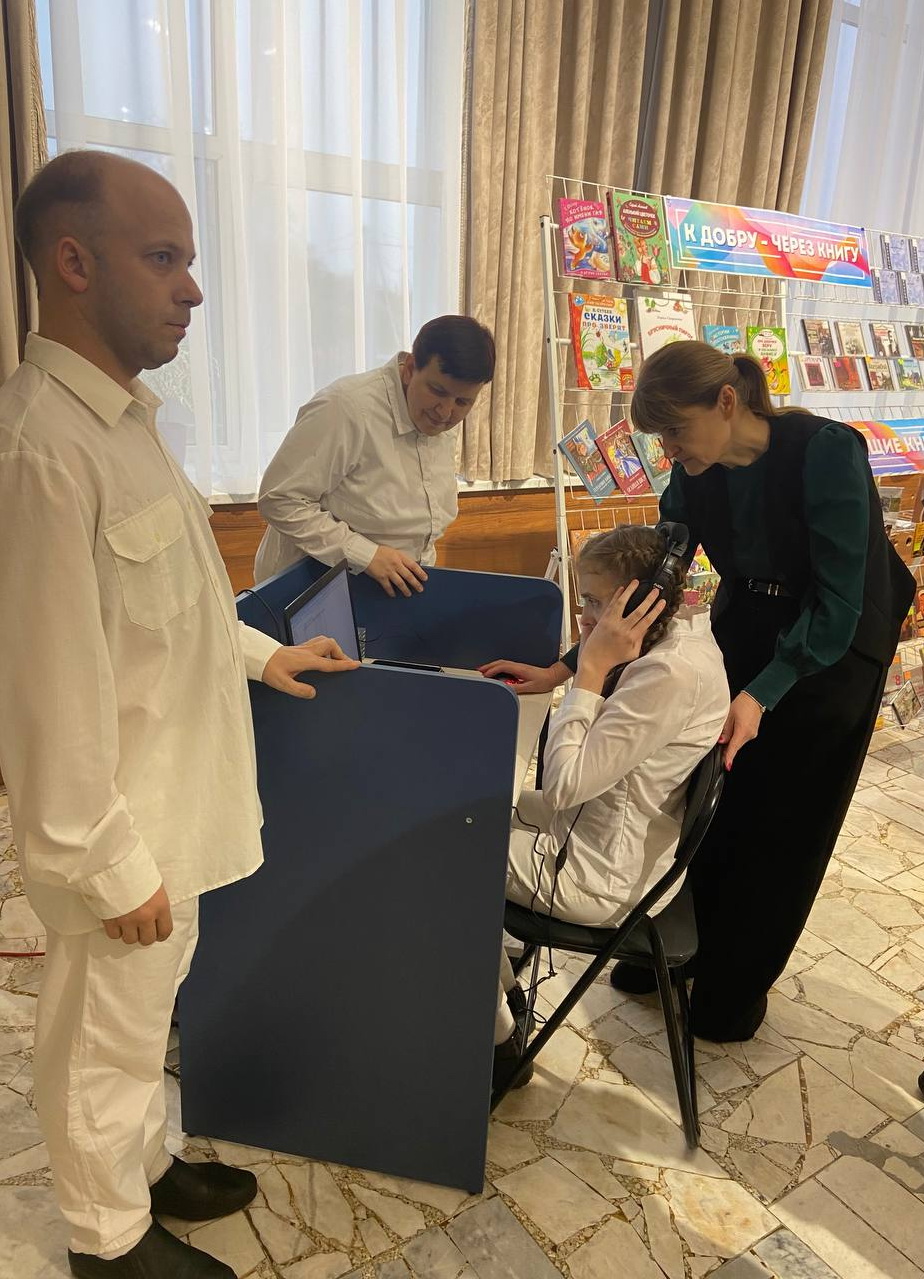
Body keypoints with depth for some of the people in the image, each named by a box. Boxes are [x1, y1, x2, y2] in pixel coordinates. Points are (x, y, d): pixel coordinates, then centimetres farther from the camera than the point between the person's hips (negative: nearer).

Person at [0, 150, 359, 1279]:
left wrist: (255, 653, 16)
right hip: (121, 832, -9)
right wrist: (110, 867, -19)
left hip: (173, 807, 9)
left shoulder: (120, 415, 6)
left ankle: (143, 1166, 51)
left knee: (142, 1020, 27)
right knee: (102, 1048, 16)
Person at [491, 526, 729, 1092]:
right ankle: (502, 990, 27)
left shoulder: (671, 674, -31)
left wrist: (592, 669, -24)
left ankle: (499, 1039, 18)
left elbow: (563, 785, -26)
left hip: (602, 877, -10)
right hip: (610, 828, 10)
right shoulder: (686, 631, -1)